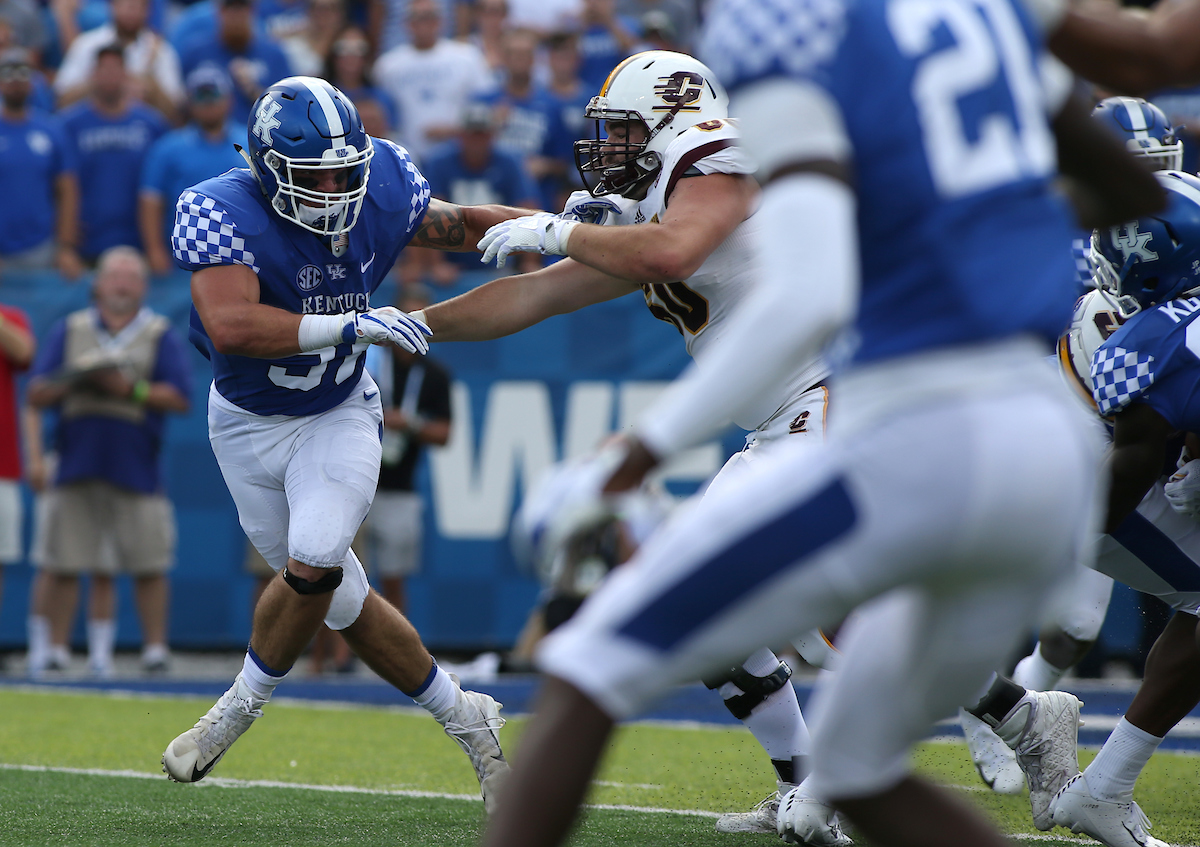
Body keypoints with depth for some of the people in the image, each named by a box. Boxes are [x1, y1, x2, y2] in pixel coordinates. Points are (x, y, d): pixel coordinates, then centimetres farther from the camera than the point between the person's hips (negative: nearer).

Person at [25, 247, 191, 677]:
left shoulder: (161, 335, 9)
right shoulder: (70, 330, 14)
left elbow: (179, 398, -1)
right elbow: (37, 394, 9)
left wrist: (131, 388, -12)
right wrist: (72, 381, -9)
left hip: (136, 468, -2)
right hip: (76, 464, 2)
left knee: (148, 567, -4)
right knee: (62, 565, 0)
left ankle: (155, 648, 1)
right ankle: (55, 649, 6)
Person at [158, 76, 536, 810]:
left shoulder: (381, 185, -14)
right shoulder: (222, 214, -28)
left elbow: (458, 224, 5)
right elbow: (231, 326, -43)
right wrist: (350, 325, -48)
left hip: (339, 414, 1)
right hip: (249, 422, -1)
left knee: (313, 565, -22)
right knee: (342, 602, 3)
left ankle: (242, 705, 2)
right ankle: (462, 718, 20)